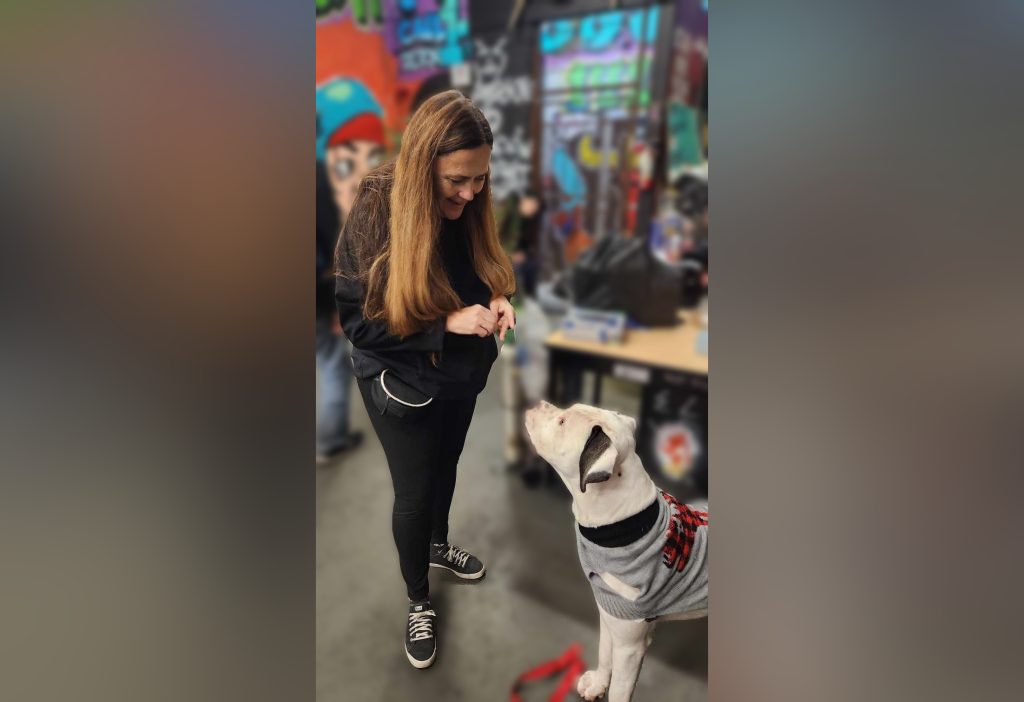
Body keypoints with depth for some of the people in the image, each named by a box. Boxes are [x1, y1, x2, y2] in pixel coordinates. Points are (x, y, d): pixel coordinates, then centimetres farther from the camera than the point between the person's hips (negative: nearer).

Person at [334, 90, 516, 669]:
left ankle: (438, 544, 55)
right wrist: (446, 324, -30)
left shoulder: (469, 209, -10)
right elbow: (356, 320, -22)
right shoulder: (376, 216, -25)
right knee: (413, 493, 10)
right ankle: (419, 603, 34)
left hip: (462, 375, 5)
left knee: (445, 468, 26)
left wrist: (495, 303, -17)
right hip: (402, 384, -5)